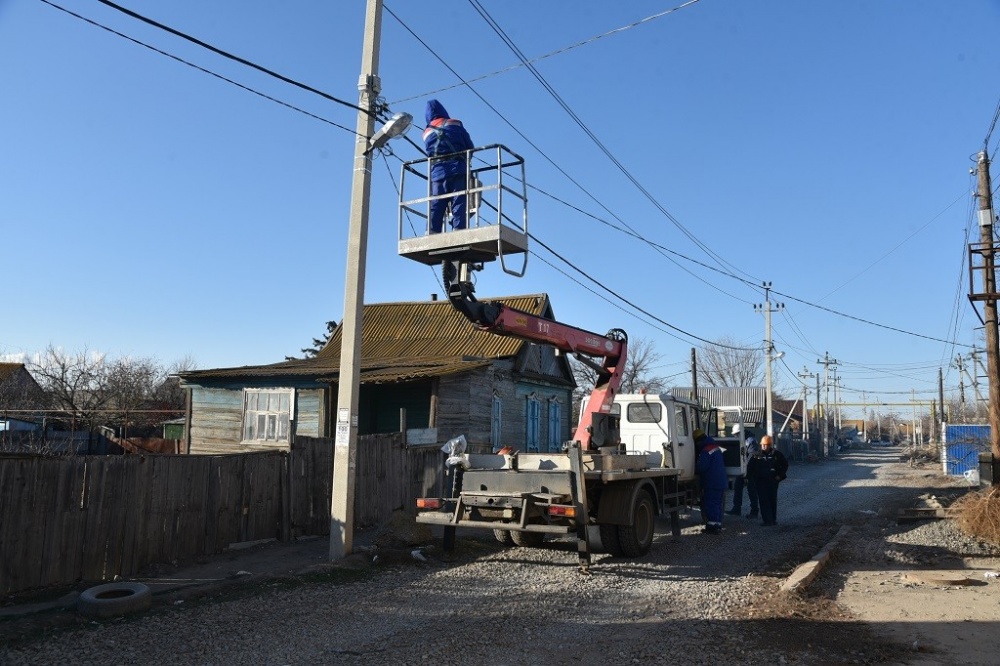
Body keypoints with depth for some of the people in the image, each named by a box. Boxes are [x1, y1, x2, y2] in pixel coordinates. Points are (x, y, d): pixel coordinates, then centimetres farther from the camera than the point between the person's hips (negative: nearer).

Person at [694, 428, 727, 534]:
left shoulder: (706, 451, -17)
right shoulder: (716, 447, 14)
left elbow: (700, 467, -20)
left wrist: (694, 468, 2)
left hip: (711, 483, -9)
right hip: (721, 481, 9)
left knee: (710, 505, -6)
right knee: (718, 504, 13)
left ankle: (712, 526, -6)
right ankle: (718, 525, 18)